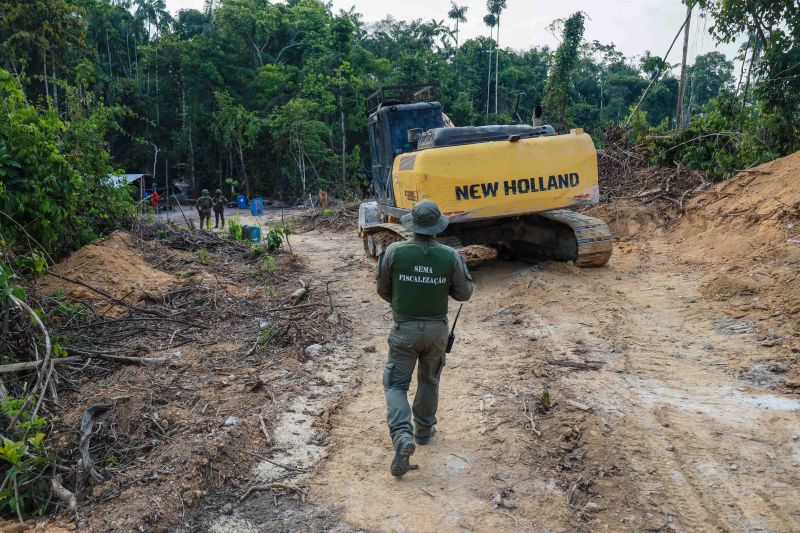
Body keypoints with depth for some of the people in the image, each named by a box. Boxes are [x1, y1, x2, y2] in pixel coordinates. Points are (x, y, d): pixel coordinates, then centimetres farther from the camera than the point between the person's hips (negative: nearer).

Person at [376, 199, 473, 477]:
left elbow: (383, 289, -2)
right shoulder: (450, 256, -12)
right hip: (437, 329, 2)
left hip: (404, 329, -2)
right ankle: (424, 430, 37)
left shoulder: (394, 252, -14)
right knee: (429, 381, 22)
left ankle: (402, 436, -12)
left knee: (396, 384, 7)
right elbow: (464, 293, -3)